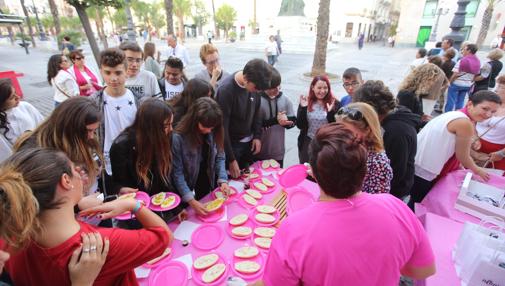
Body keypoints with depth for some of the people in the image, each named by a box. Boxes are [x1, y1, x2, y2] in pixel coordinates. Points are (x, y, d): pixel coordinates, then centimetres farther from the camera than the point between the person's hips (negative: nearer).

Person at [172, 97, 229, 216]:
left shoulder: (213, 133, -17)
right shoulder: (178, 138, -30)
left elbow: (220, 157, -8)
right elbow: (177, 172, -27)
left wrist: (223, 180, -24)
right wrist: (191, 200, -32)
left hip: (206, 178, 4)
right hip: (187, 183, -4)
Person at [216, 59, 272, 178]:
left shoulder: (253, 83, -9)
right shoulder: (226, 90, -27)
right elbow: (222, 127, -23)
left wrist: (257, 136, 2)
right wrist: (231, 159, -19)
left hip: (248, 141, 5)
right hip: (231, 144, -5)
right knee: (232, 179, 10)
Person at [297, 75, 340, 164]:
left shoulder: (334, 103, -4)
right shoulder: (306, 102, 0)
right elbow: (300, 126, -5)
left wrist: (331, 112, -22)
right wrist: (303, 108, -16)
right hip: (308, 144, 2)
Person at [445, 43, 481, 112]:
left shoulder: (462, 61, -16)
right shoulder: (478, 62, 4)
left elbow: (455, 74, -17)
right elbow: (476, 75, 8)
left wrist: (449, 82, -4)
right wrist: (471, 83, 19)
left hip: (456, 83, -6)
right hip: (467, 85, 6)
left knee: (451, 101, 2)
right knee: (460, 102, 13)